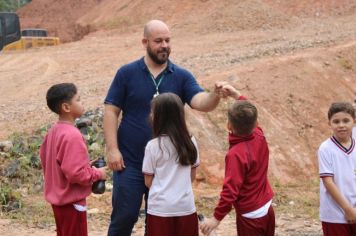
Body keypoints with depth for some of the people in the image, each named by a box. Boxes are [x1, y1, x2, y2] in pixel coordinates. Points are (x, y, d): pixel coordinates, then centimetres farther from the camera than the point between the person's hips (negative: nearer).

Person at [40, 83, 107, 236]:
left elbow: (44, 157, 16)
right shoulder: (72, 135, -25)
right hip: (71, 201, -9)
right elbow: (75, 173, -29)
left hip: (58, 198, 9)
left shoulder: (54, 131, 4)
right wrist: (97, 174, -12)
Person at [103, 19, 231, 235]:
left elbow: (200, 102, -16)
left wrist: (215, 95, -39)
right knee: (124, 216, 2)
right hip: (130, 161, -2)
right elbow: (111, 111, -3)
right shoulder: (127, 73, -4)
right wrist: (112, 149, -11)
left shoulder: (182, 76, 0)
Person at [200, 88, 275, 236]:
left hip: (250, 217, -7)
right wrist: (238, 95, 22)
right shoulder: (259, 137, -5)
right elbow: (249, 118, 17)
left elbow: (230, 190, -27)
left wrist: (217, 218, -21)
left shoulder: (236, 154, -26)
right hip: (267, 209, 8)